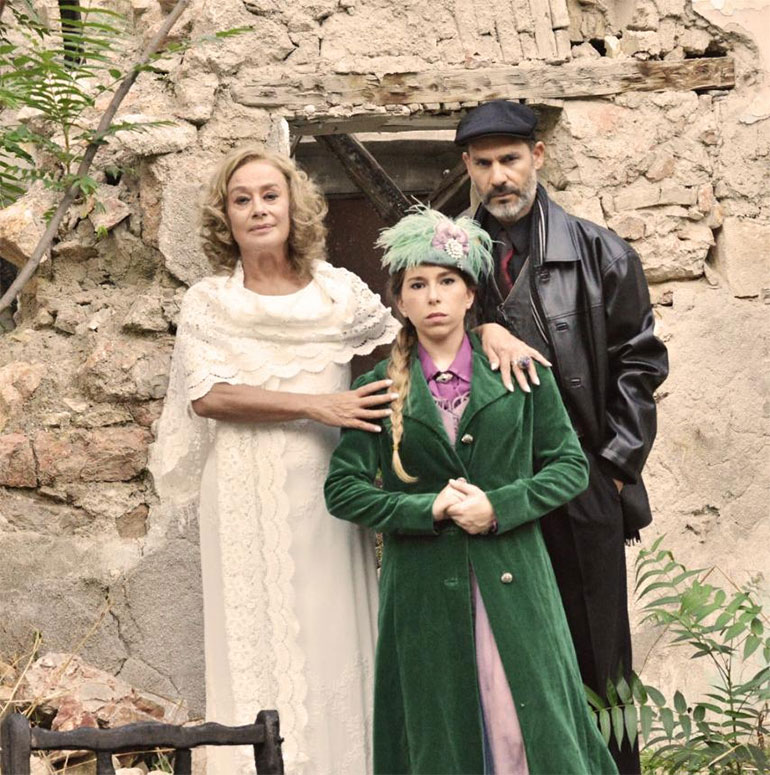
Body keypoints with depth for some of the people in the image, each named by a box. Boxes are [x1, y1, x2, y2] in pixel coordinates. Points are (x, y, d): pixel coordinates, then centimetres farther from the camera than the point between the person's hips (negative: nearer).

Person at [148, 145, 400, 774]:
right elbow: (207, 395, -9)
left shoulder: (338, 290, 8)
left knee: (337, 639, 2)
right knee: (264, 647, 0)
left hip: (328, 489, 1)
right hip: (250, 498, -1)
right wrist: (318, 405, -15)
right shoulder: (207, 303, 4)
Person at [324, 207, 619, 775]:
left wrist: (499, 507, -11)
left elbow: (571, 466, 4)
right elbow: (342, 490, 0)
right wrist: (430, 508, -12)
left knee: (532, 729, -1)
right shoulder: (381, 387, 4)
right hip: (425, 593, 0)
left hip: (513, 586, 0)